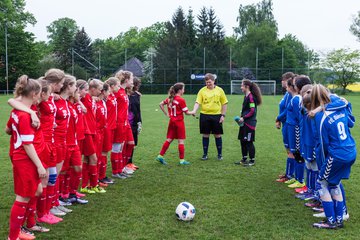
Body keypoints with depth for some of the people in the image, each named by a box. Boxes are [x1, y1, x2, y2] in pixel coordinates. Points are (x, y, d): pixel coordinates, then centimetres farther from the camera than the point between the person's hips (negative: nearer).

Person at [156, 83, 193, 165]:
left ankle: (160, 156, 10)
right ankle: (182, 160, 7)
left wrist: (166, 113, 11)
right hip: (179, 122, -6)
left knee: (169, 140, 12)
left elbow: (160, 104, 10)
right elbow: (186, 112, -11)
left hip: (172, 122, 6)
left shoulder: (170, 98, 5)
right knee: (181, 141, 2)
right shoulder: (181, 100, -15)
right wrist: (192, 113, 8)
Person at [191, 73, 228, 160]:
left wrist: (223, 115, -1)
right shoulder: (202, 90, 0)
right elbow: (198, 102, -6)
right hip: (205, 115, 0)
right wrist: (194, 110, -24)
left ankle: (220, 154, 19)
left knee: (217, 135, 6)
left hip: (216, 115, 0)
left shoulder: (219, 90, 1)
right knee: (205, 135, 7)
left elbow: (224, 103, 5)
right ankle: (205, 154, 18)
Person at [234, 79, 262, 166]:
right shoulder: (246, 96, 13)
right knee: (242, 141, 14)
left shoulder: (251, 97, -16)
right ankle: (244, 159, 25)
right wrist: (241, 118, 10)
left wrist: (243, 118, -17)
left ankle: (252, 160, 10)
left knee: (249, 142, -1)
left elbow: (252, 111, -20)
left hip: (249, 123, -9)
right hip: (244, 123, 10)